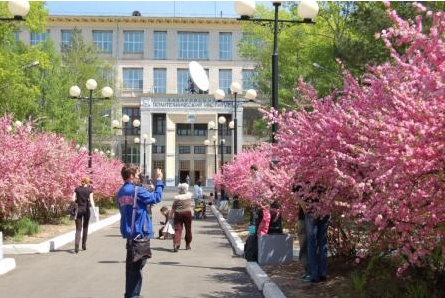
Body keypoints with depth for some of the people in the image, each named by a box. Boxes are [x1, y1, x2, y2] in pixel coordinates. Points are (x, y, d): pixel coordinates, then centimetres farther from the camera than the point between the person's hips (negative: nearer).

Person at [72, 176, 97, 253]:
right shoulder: (89, 189, -3)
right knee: (85, 227, 16)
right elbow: (91, 201, -10)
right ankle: (84, 245, 20)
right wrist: (94, 211, -11)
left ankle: (76, 245, -20)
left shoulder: (77, 189, 2)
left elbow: (73, 199, -4)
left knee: (78, 229, 0)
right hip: (86, 209, -1)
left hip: (79, 209, 1)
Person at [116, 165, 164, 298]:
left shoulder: (120, 193, 9)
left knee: (131, 264, 17)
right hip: (140, 232, -8)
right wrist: (159, 180, 0)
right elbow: (156, 198, -8)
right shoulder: (137, 191, -15)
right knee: (137, 266, -2)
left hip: (128, 232, 8)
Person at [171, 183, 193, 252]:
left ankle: (176, 245, -20)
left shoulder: (177, 197, -11)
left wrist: (171, 215, 2)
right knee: (188, 230, 16)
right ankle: (187, 245, 27)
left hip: (178, 214, -2)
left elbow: (173, 208, -7)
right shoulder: (189, 195, -5)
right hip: (187, 213, 2)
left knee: (177, 230, -4)